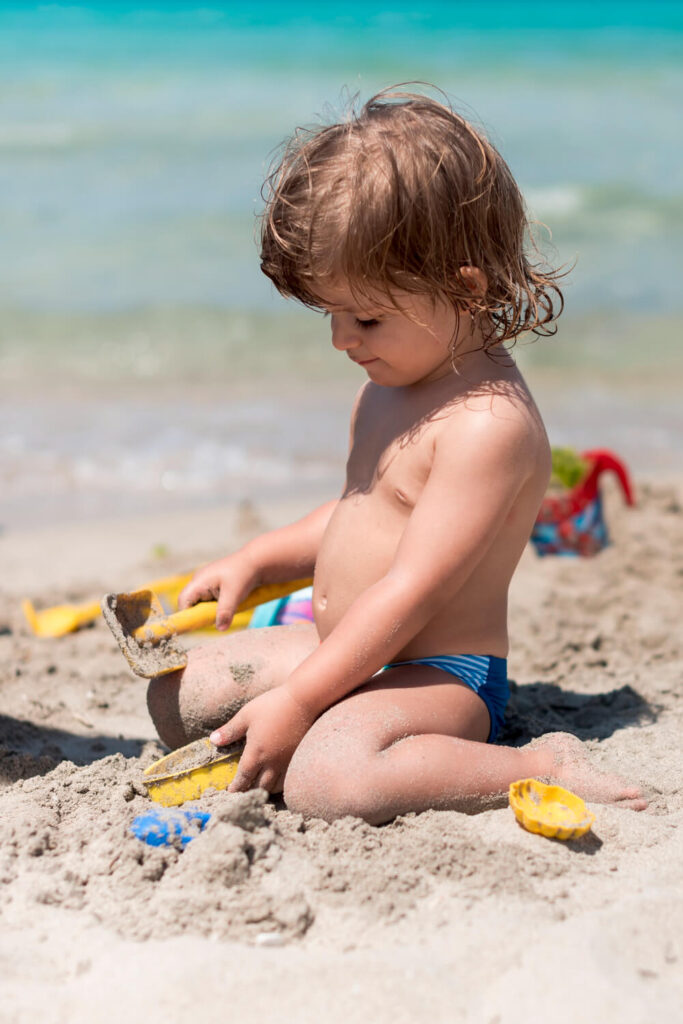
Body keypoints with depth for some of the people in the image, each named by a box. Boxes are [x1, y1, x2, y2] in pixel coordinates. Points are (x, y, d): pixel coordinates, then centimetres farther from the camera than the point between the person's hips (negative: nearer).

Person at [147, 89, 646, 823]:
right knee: (174, 697, 13)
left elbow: (411, 593, -26)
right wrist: (252, 562, 13)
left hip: (439, 674, -10)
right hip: (347, 651, 10)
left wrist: (295, 702, -25)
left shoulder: (488, 423, -24)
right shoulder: (391, 385, 8)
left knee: (322, 781, -36)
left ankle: (541, 769, -18)